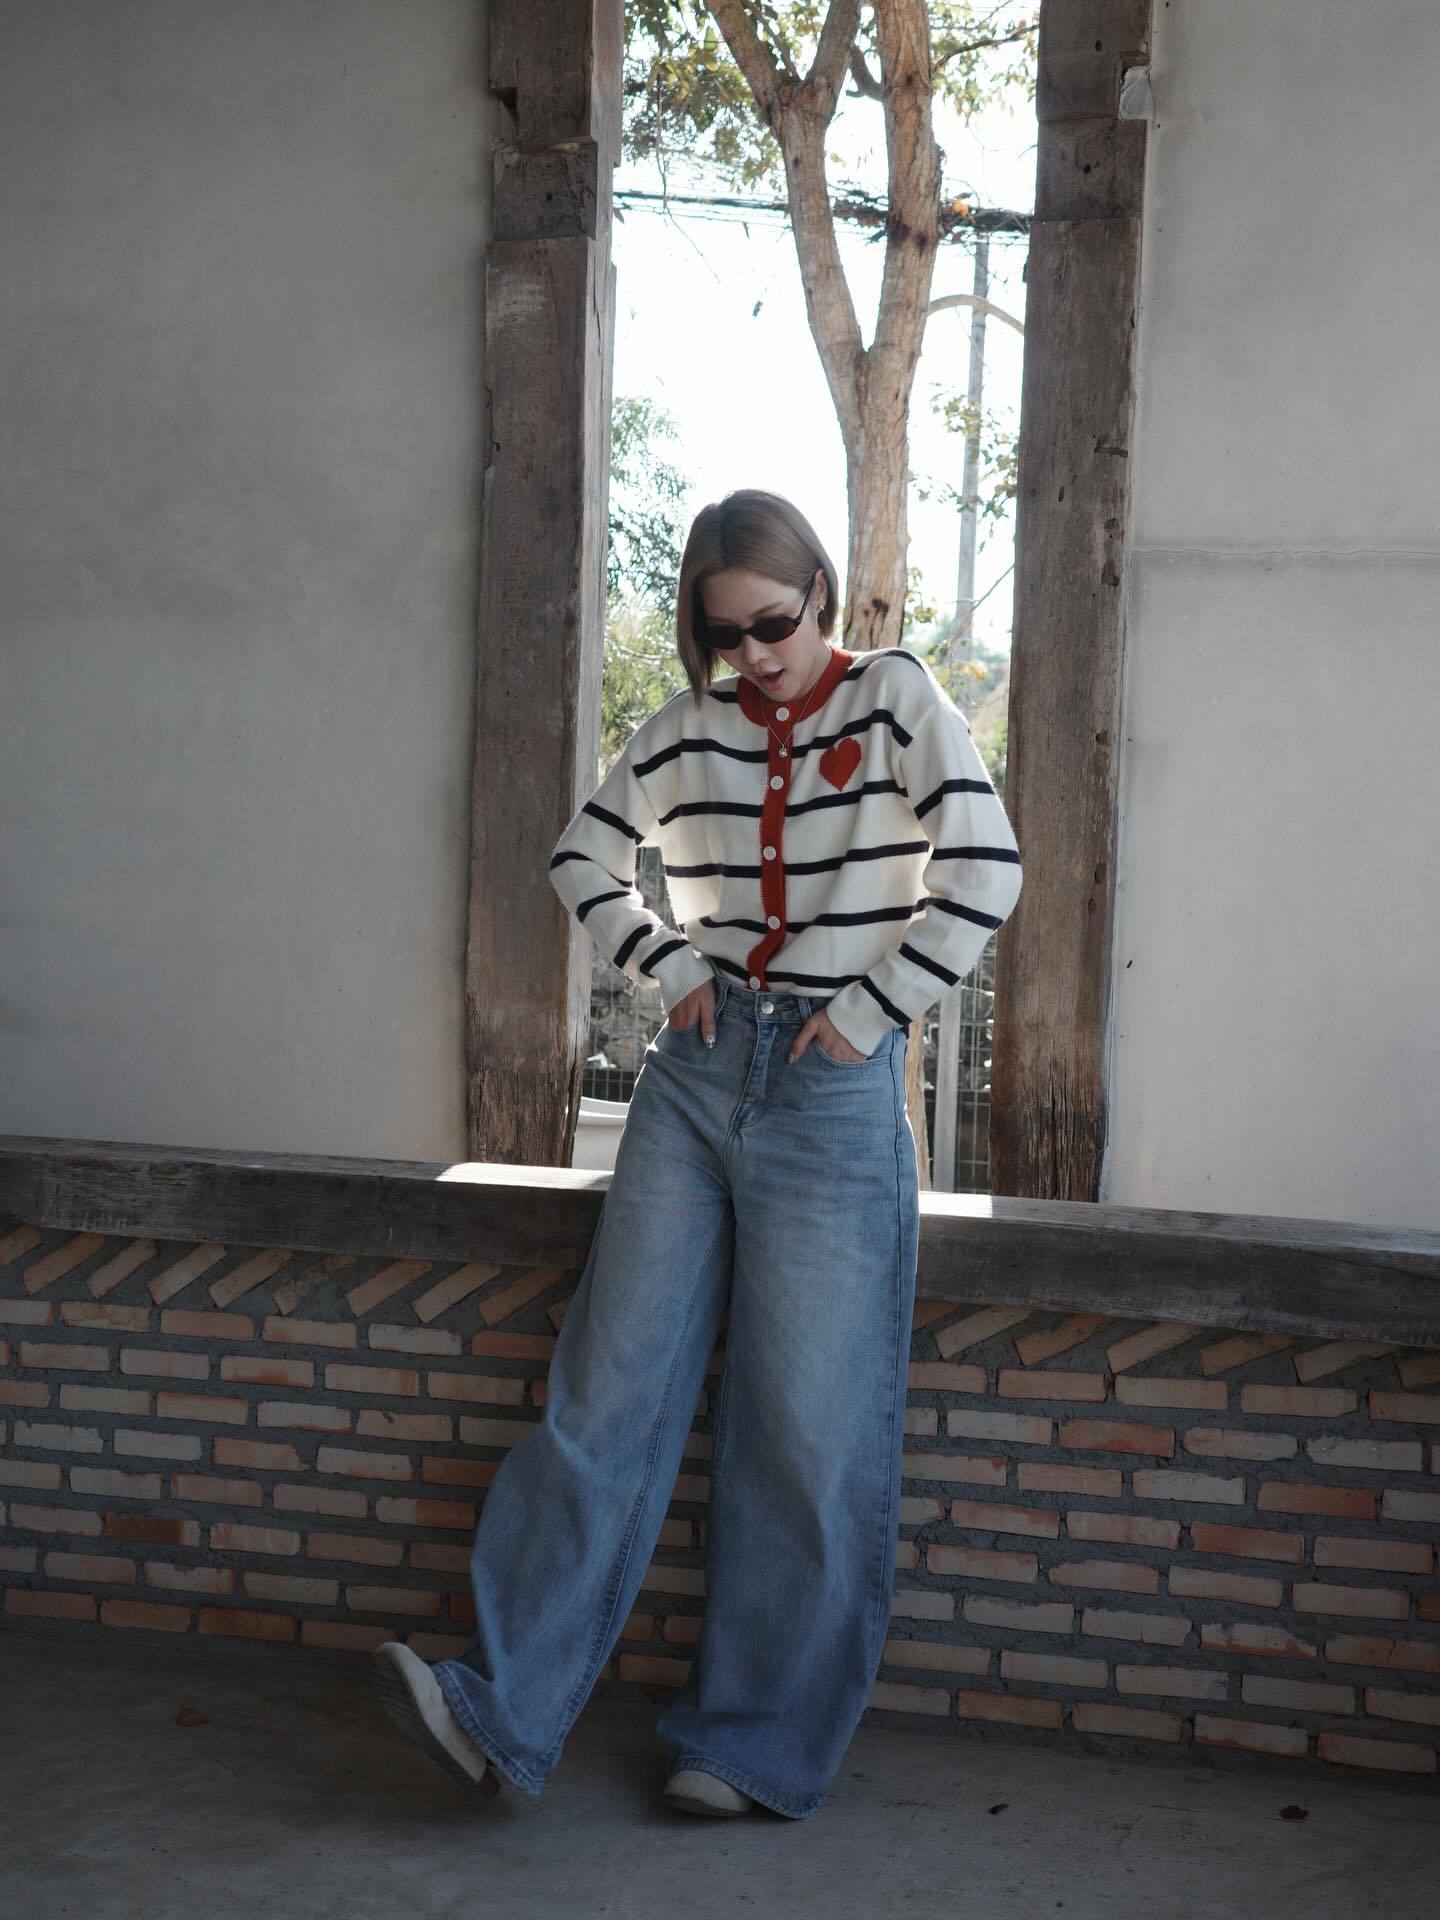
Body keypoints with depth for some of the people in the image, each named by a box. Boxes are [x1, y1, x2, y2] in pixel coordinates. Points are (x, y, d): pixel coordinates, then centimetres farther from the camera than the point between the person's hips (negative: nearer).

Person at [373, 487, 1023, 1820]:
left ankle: (755, 1747, 14)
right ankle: (505, 1708, 4)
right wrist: (669, 965, 5)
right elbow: (583, 854, 19)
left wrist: (869, 1013, -10)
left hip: (834, 1098, -3)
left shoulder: (897, 697, -1)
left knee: (805, 1436, 1)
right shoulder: (688, 731, 8)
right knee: (613, 1388, 1)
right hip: (695, 1075, 4)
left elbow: (983, 872, -9)